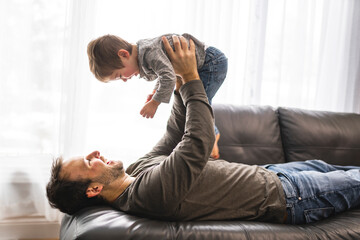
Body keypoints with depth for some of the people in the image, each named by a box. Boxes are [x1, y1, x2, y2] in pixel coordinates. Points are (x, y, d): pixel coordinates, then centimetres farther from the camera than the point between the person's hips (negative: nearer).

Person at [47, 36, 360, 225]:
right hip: (283, 197, -8)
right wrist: (191, 78, -24)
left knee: (318, 167, 26)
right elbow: (199, 141, -34)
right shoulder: (150, 189, -33)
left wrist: (182, 84, -2)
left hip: (265, 174, 8)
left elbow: (175, 136, 7)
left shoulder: (139, 169, -3)